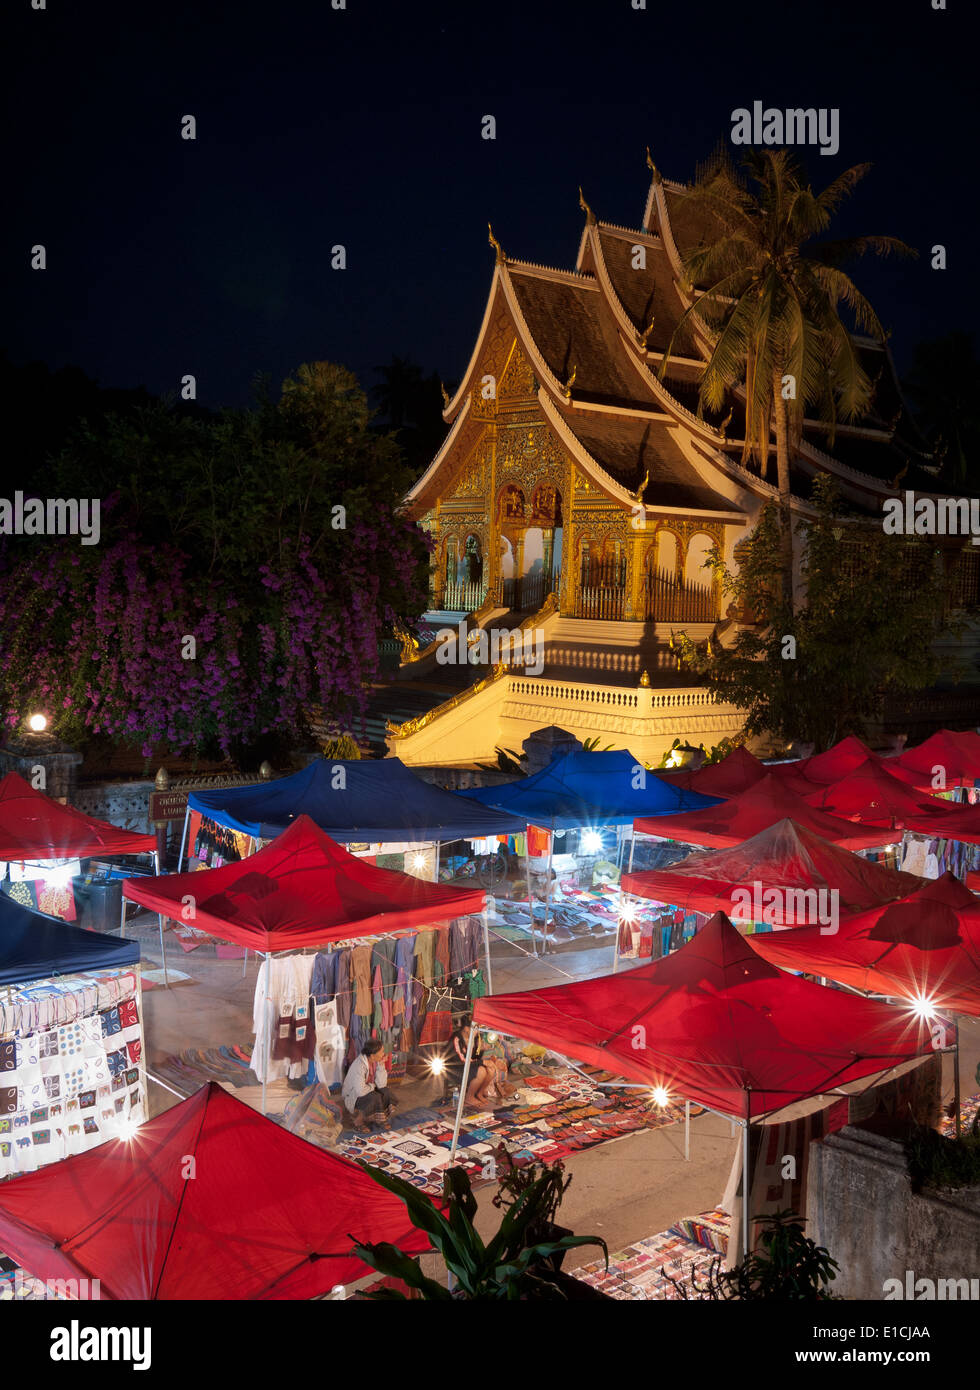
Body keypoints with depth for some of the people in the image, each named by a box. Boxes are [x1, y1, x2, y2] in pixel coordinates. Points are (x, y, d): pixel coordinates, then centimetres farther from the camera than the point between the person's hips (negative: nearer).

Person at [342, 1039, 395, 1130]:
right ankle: (358, 1122, -8)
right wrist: (372, 1086, -17)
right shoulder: (359, 1065, -32)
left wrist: (381, 1066, -22)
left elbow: (382, 1084, -13)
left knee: (385, 1092, -18)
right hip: (353, 1097, -7)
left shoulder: (377, 1061, -10)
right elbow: (361, 1091, -36)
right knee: (375, 1098, -30)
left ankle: (380, 1119, 5)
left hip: (369, 1091, 7)